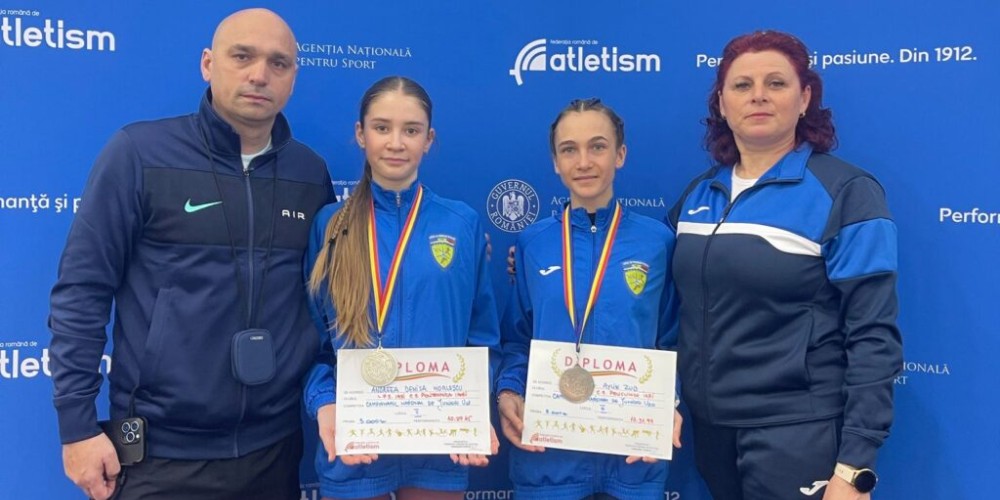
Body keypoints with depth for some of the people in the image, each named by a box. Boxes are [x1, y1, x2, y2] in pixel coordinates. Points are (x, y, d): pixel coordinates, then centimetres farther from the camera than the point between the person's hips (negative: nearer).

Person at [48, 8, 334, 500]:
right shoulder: (139, 152, -9)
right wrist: (77, 424, -8)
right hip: (162, 452, -3)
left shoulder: (311, 173, 2)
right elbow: (81, 291, -7)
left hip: (276, 445, 4)